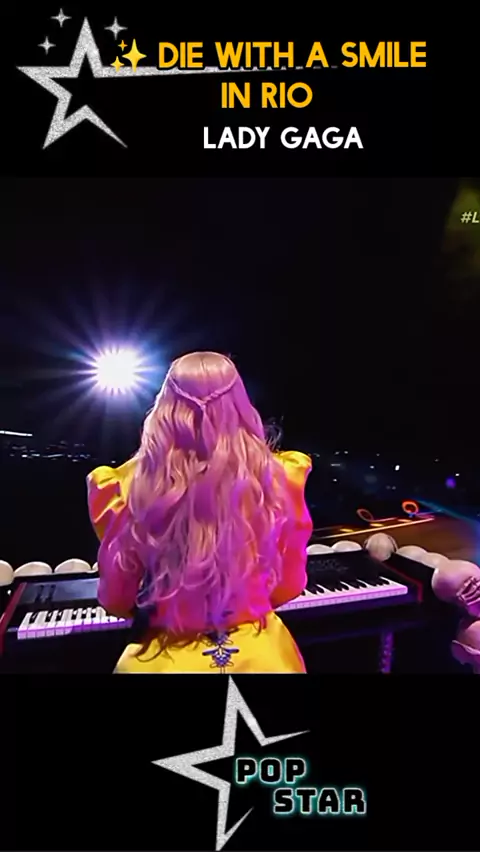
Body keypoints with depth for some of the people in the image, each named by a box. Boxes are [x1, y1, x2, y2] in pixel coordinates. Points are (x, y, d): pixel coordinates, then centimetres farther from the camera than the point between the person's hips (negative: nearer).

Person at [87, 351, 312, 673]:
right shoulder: (276, 478, -14)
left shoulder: (132, 486, -16)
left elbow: (116, 600, -4)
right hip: (260, 654, 1)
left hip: (168, 658, 0)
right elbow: (288, 588, 0)